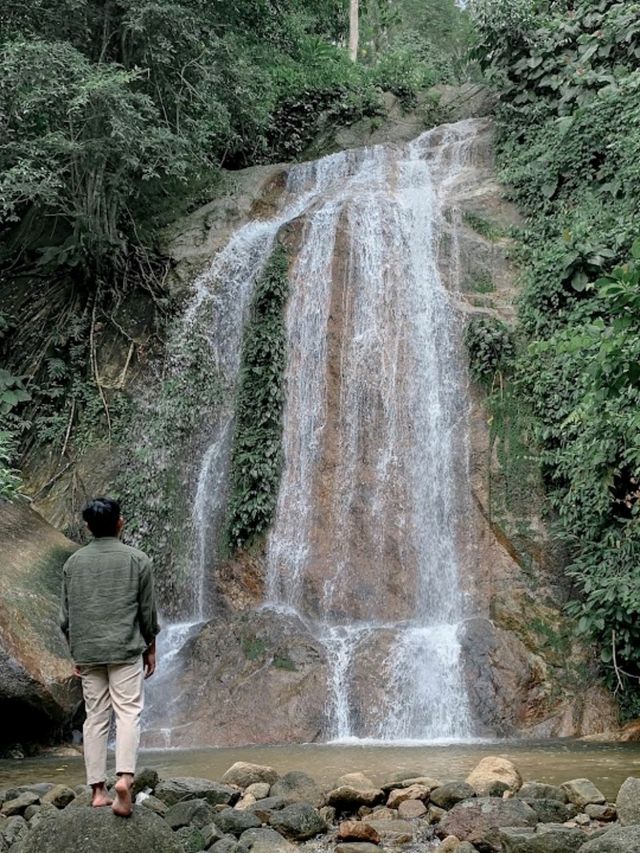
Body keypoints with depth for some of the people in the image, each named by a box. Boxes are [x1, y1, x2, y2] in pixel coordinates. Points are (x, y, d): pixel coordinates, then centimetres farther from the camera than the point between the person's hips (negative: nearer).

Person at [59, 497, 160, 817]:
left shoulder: (73, 562, 5)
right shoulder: (137, 560, -3)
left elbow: (66, 616, 8)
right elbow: (148, 612, 0)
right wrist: (150, 649, 11)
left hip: (87, 652, 3)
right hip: (126, 650, -3)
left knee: (95, 718, 8)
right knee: (128, 713, -2)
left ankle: (98, 790, 8)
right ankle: (124, 777, -21)